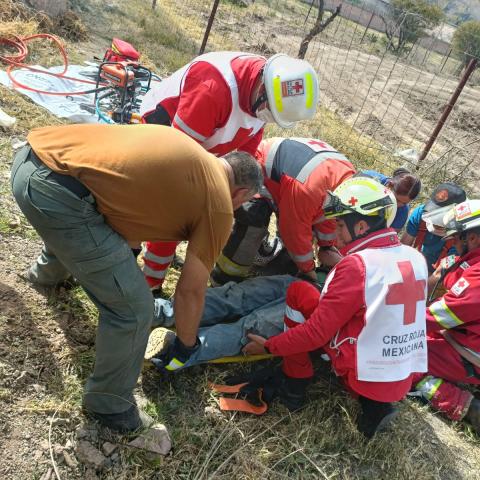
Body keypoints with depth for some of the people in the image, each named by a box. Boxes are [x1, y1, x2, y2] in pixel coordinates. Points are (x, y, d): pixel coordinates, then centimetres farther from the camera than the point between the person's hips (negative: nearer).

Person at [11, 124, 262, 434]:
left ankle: (49, 271, 73)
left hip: (30, 159, 10)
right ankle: (109, 404, 27)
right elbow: (191, 291, 7)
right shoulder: (219, 207, 3)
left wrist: (124, 258, 49)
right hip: (60, 196, -10)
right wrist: (187, 344, 26)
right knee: (134, 310, 3)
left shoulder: (189, 155, 23)